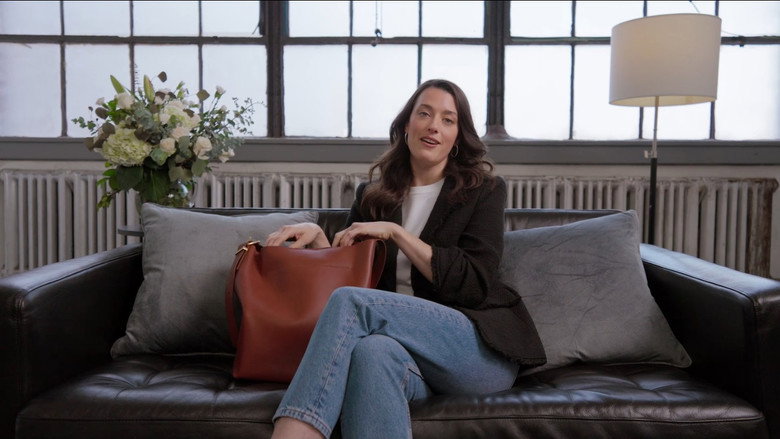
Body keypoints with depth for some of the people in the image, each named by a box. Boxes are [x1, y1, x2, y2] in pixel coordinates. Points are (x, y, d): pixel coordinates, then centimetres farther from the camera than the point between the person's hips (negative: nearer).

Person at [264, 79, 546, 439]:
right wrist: (317, 236, -3)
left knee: (351, 301, -28)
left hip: (483, 349, -2)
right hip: (407, 348, 2)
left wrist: (395, 232, -9)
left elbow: (474, 285, -4)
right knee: (373, 349, -37)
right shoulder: (371, 196, 18)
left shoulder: (484, 190, 9)